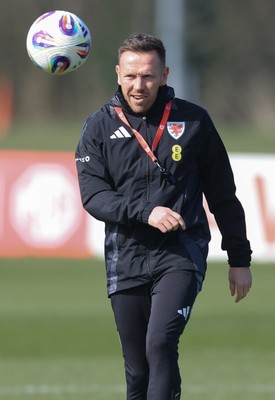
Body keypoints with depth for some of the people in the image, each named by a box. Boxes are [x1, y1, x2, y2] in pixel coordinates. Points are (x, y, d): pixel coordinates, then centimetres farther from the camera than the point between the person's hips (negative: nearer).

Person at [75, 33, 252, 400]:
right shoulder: (100, 127, 4)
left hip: (181, 255, -2)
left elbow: (222, 195, 10)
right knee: (137, 369, 6)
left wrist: (239, 259, 11)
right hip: (126, 258, 2)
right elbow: (93, 195, -5)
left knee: (161, 342, -23)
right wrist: (146, 211, -20)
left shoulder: (193, 121, 3)